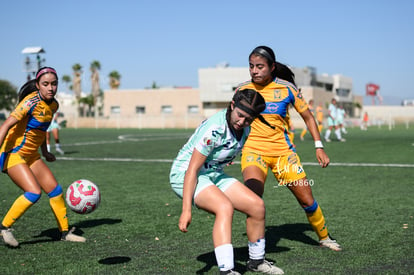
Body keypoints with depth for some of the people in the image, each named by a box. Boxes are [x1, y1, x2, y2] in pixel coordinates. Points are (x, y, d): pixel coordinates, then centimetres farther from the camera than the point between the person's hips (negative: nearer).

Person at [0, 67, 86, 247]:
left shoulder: (53, 105, 4)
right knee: (34, 192, -21)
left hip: (31, 155, 8)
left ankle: (65, 232, 19)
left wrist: (45, 152, 26)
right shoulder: (31, 102, -20)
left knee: (55, 189, 5)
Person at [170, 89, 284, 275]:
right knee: (225, 207, -32)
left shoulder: (245, 128, -5)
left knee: (257, 205, -2)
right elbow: (192, 170, -29)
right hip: (185, 174, -8)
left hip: (214, 174, 8)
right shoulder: (214, 129, -29)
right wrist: (186, 210, -32)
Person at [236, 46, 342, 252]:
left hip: (282, 150, 1)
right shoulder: (242, 89, 1)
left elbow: (308, 117, 8)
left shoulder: (287, 88, -2)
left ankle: (324, 237, 32)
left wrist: (319, 147, 2)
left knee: (307, 199, 6)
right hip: (253, 150, 0)